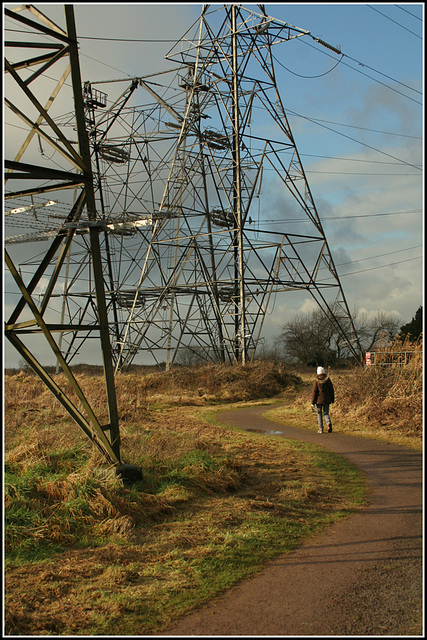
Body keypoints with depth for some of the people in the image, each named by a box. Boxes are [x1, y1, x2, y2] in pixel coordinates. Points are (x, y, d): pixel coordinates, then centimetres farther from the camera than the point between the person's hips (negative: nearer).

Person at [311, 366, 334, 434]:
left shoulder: (316, 381, -8)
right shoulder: (328, 379, -1)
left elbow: (314, 392, -7)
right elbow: (331, 390, 4)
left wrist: (313, 402, -3)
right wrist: (332, 399, 14)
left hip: (319, 400, -2)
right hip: (326, 400, 2)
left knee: (319, 414, 8)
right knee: (326, 413, 11)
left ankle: (321, 429, 6)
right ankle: (328, 423, -18)